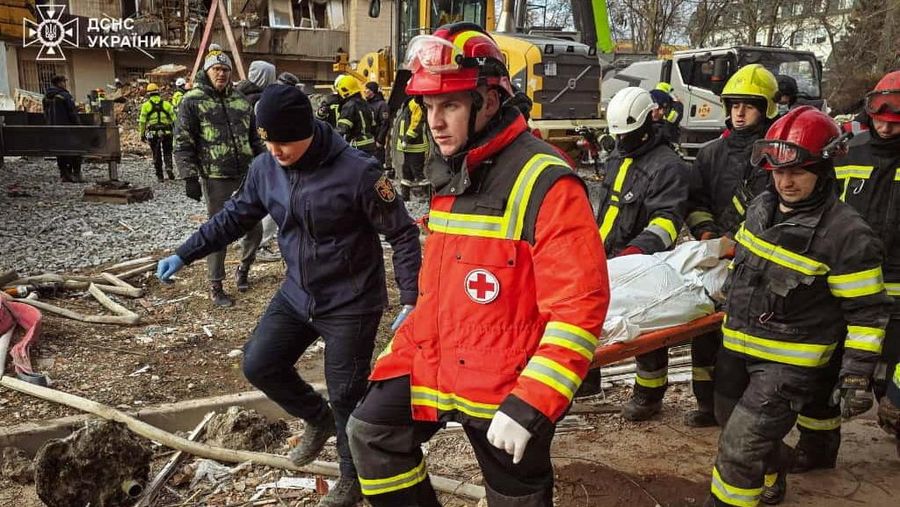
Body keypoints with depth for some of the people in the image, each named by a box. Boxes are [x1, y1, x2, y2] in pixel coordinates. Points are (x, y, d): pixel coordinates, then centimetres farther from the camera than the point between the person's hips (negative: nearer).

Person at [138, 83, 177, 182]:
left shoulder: (146, 105, 3)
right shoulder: (166, 104, 6)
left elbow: (142, 121, 2)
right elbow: (174, 119, 3)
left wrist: (142, 134, 9)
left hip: (153, 133, 0)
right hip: (166, 132, 0)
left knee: (156, 155, 10)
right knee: (167, 152, 12)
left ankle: (159, 175, 12)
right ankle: (169, 168, -14)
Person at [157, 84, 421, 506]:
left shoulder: (356, 171, -23)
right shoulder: (265, 168, -5)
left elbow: (403, 235, -17)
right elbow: (235, 217, 11)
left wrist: (411, 300, -22)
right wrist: (184, 255, 8)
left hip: (351, 303, -6)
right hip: (297, 295, 6)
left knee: (346, 396, 3)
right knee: (259, 365, 9)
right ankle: (318, 419, 35)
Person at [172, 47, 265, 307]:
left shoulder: (241, 100, 13)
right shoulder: (192, 101, -3)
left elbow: (255, 138, 19)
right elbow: (183, 144, -6)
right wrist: (189, 177, -13)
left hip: (247, 174, 5)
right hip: (215, 178, -5)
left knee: (255, 227, 8)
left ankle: (243, 269, 34)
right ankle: (215, 287, 13)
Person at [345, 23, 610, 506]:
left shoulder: (544, 183, -20)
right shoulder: (452, 175, 7)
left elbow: (580, 308, -24)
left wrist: (529, 407, -25)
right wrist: (399, 353, 17)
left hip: (506, 384, -7)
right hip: (435, 363, 7)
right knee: (371, 432, 7)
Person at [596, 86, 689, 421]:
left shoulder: (668, 166, -14)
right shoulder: (618, 157, 13)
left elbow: (667, 220, -23)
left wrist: (638, 248, -36)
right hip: (607, 258, 8)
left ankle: (650, 394, 19)